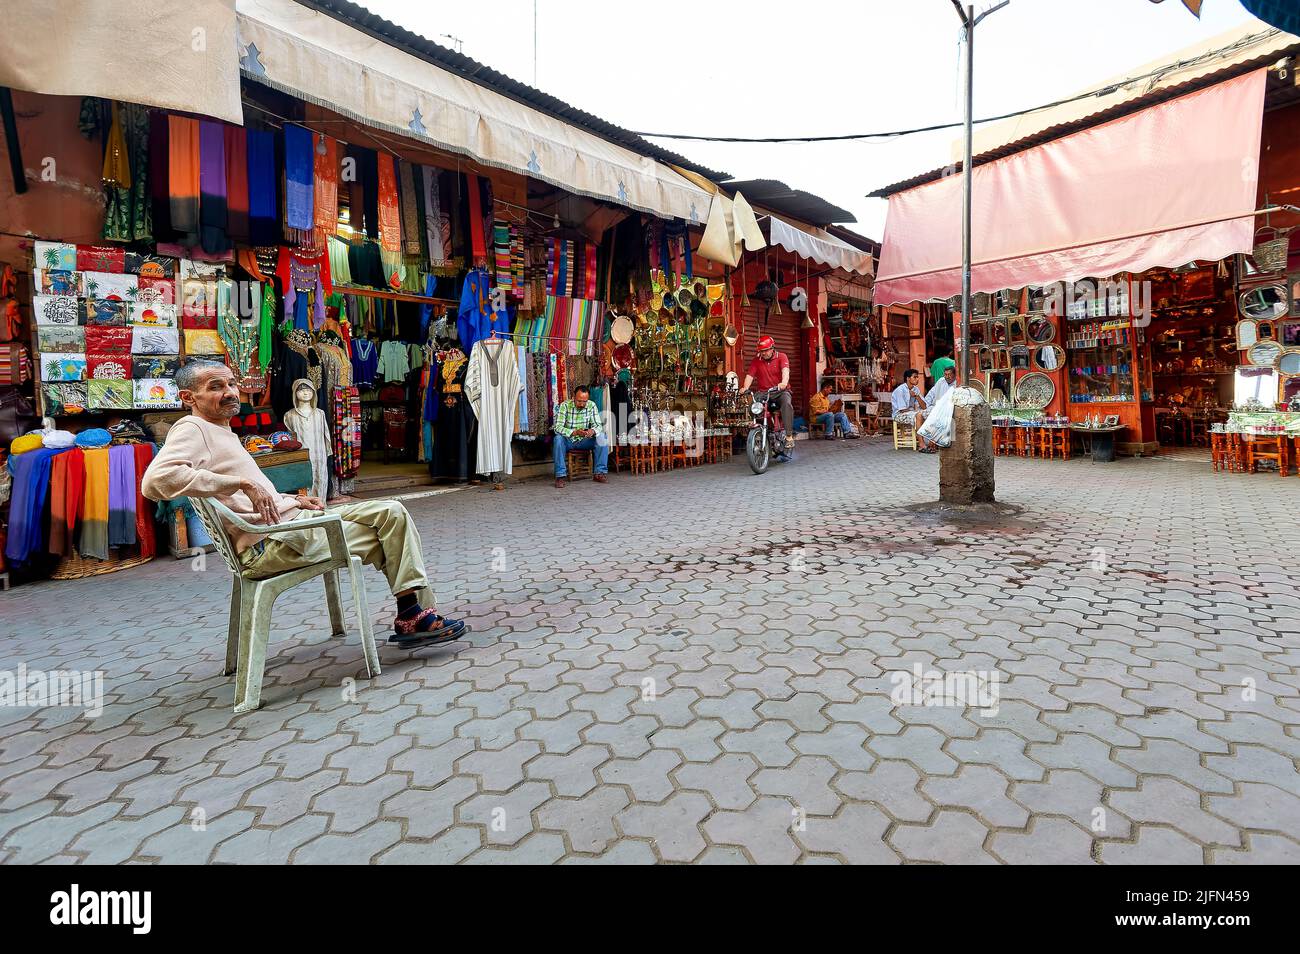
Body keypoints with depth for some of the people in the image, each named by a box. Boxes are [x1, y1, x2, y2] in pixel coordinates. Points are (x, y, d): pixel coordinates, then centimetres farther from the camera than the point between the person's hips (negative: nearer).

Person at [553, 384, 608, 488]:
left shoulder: (591, 405, -7)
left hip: (584, 441, 3)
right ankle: (561, 475, -31)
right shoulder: (564, 405, -15)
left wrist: (593, 431, -35)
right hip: (568, 441, -2)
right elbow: (558, 427, -24)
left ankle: (599, 472, -18)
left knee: (602, 438, -21)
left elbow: (598, 425, -9)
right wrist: (575, 432, -40)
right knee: (558, 438, -34)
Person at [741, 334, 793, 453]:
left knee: (786, 403, -34)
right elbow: (749, 375, -2)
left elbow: (785, 370, -18)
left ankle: (789, 436, -33)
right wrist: (745, 388, -23)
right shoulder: (756, 360, 9)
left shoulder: (781, 357, 1)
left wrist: (784, 383, -40)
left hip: (781, 391, -3)